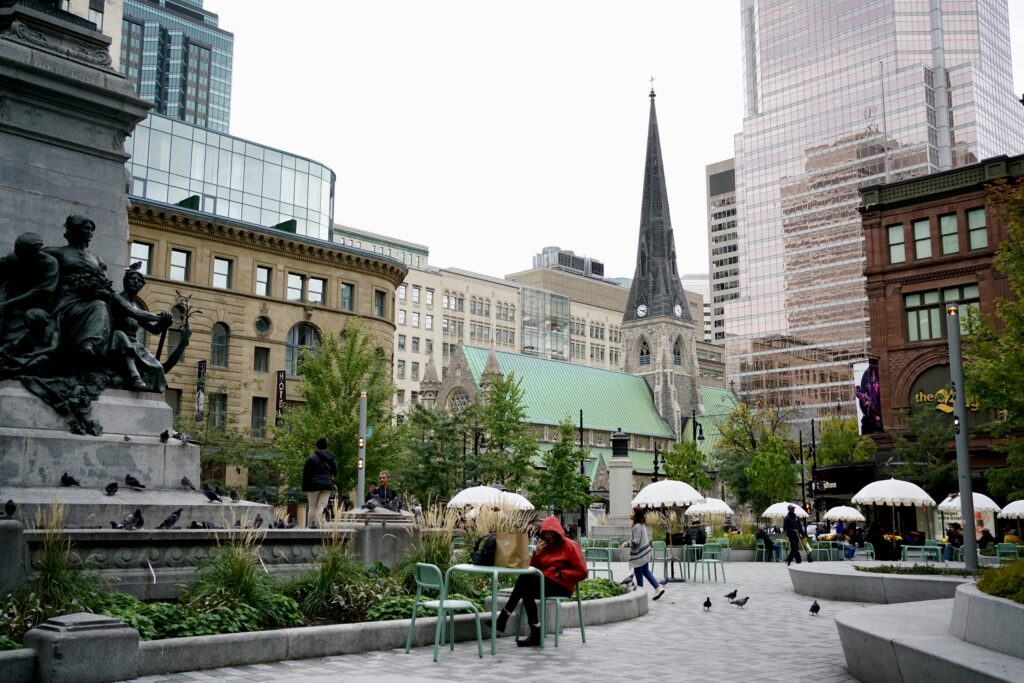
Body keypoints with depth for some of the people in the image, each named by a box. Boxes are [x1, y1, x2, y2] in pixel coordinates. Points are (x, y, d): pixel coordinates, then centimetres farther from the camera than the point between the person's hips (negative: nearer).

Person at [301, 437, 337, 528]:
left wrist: (305, 488, 2)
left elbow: (305, 474, -4)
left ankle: (310, 525, 7)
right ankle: (318, 524, -12)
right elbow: (335, 471, 14)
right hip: (327, 485, 2)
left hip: (314, 485, -2)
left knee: (312, 507, 6)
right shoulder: (330, 458, 6)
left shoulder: (311, 457, -5)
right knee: (322, 506, 1)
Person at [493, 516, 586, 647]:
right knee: (524, 583, -26)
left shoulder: (570, 546, 1)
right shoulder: (544, 547, 19)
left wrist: (560, 573, -12)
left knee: (524, 580, -25)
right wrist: (537, 553, 0)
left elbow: (582, 573, -4)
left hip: (562, 586, -6)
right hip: (545, 584, 7)